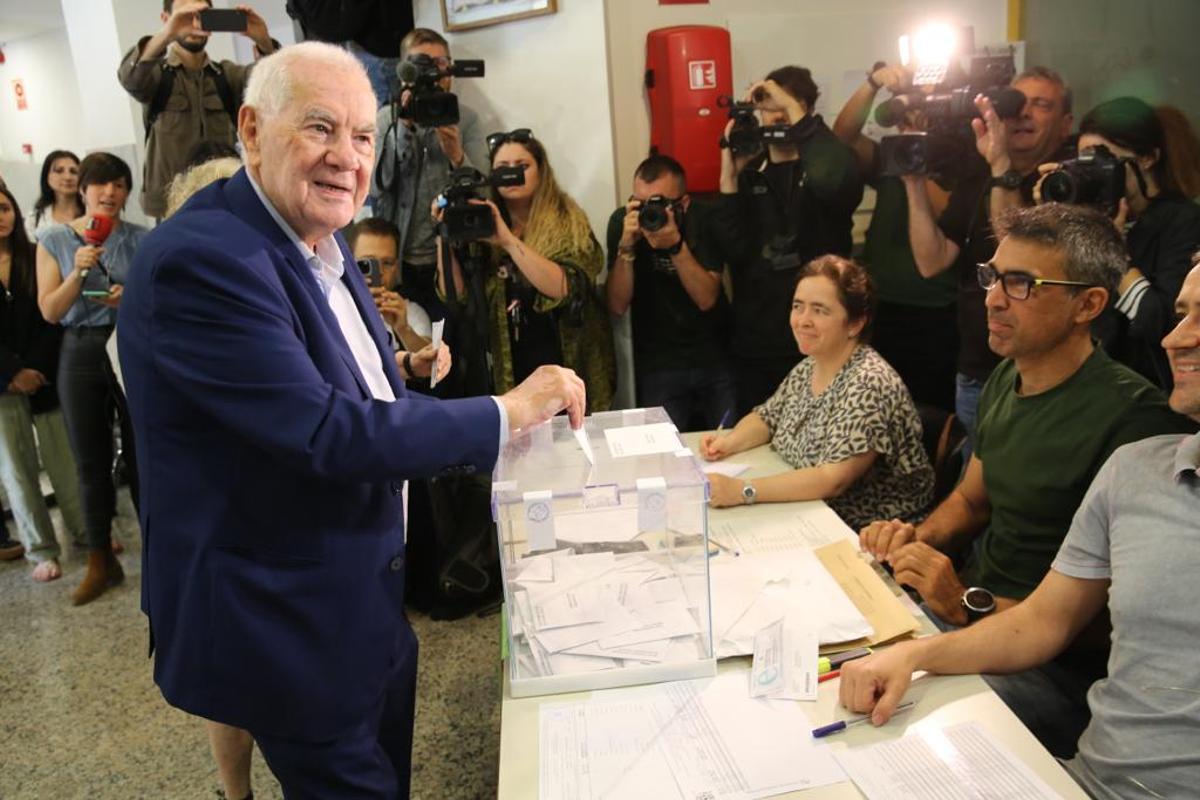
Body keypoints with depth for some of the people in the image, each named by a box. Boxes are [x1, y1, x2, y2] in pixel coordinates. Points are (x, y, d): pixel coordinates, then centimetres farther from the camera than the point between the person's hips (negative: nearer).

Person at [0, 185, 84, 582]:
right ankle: (40, 550, 10)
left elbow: (52, 319, 1)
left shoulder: (36, 257, 5)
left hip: (45, 375, 0)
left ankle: (86, 531, 15)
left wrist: (38, 368, -9)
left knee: (65, 459, 2)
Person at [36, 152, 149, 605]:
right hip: (81, 355, 2)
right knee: (91, 463, 8)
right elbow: (50, 311, -1)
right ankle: (101, 563, 20)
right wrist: (78, 272, -15)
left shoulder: (141, 239, 0)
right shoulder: (54, 241, 4)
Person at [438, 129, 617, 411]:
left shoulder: (568, 223, -7)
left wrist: (509, 241, -27)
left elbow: (566, 289, -23)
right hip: (507, 373, 3)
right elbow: (457, 295, -3)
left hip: (567, 372, -2)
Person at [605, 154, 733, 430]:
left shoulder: (701, 220, -12)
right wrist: (626, 246, -27)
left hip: (715, 358, 0)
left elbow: (706, 299, -19)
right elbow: (617, 306, -14)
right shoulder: (621, 222, -10)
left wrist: (676, 245, -30)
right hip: (658, 364, 0)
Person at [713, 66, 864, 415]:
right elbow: (733, 249, -5)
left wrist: (793, 110, -18)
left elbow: (836, 182, -26)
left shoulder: (822, 166, 2)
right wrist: (730, 175, -12)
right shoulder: (748, 175, 9)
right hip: (755, 344, 3)